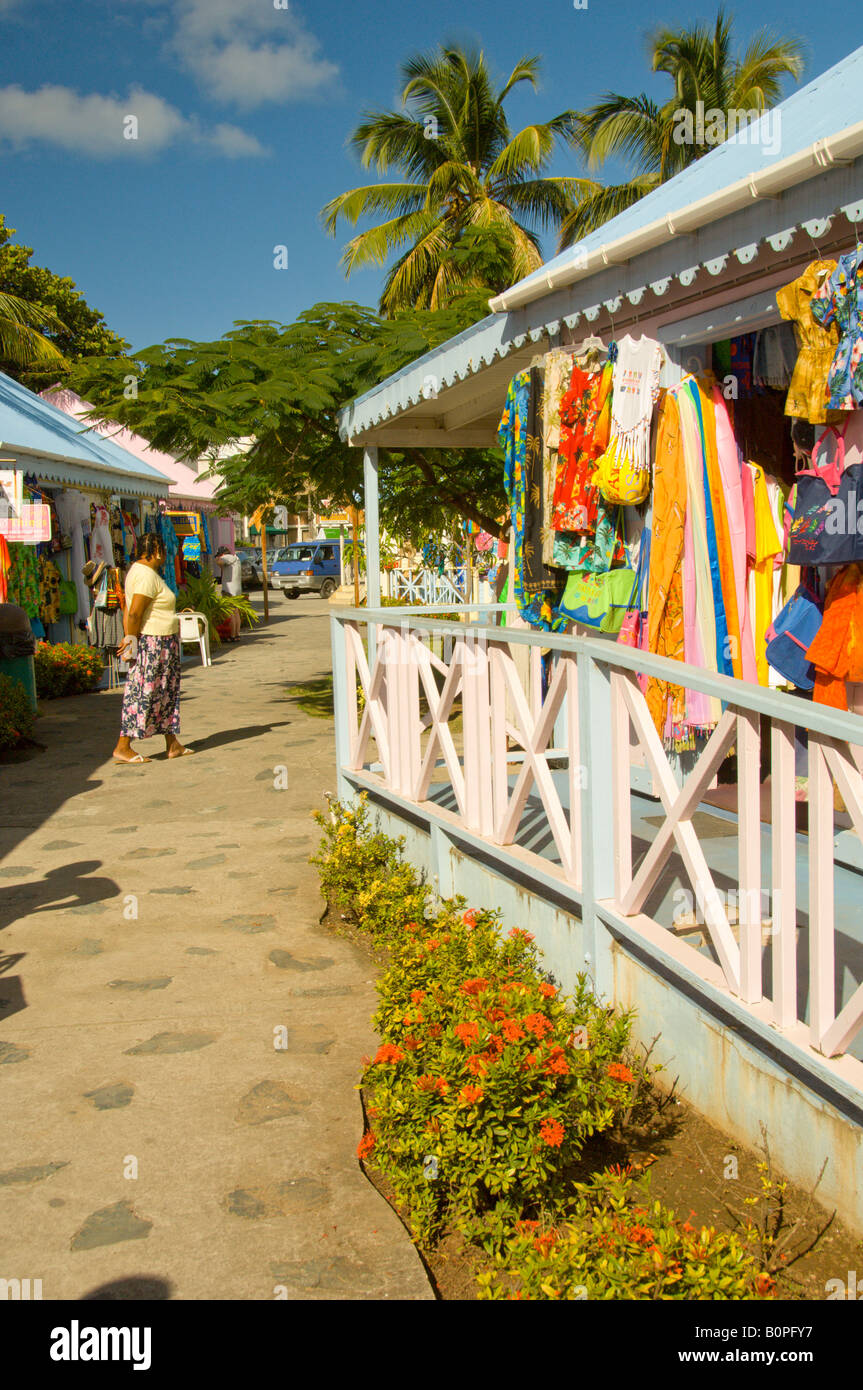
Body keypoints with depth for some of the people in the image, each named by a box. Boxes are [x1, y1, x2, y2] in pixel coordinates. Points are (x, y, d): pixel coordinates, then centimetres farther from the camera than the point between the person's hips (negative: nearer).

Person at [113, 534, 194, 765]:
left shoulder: (138, 570, 14)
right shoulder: (147, 576, -18)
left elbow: (129, 611, 13)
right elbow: (134, 613, -22)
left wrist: (129, 639, 8)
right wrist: (132, 642, -15)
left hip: (163, 645, 11)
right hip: (152, 644, -11)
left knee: (167, 693, 14)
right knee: (142, 694, -6)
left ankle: (172, 745, 20)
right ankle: (122, 747, -2)